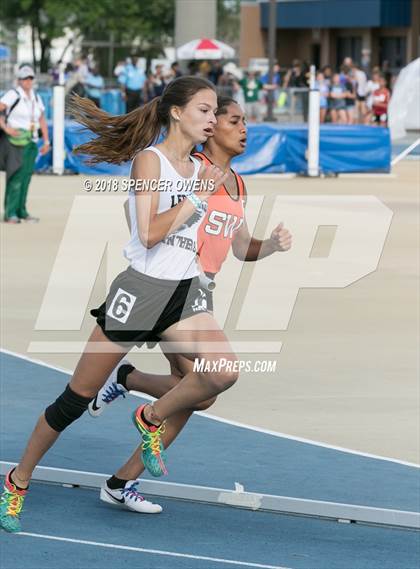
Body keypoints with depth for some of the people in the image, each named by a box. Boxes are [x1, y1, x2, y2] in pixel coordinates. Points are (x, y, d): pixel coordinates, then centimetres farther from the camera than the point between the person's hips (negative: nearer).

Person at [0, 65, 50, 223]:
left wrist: (46, 141, 11)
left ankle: (21, 212, 12)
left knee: (26, 176, 6)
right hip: (15, 141, -7)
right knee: (16, 177, -12)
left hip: (31, 142, 7)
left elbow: (42, 120, 17)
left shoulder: (36, 98, 11)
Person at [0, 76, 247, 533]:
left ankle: (151, 419, 5)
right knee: (77, 399, 1)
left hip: (184, 291, 5)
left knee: (223, 372, -22)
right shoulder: (150, 160, -10)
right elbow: (149, 234, -20)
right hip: (139, 288, -5)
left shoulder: (203, 171, 10)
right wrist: (196, 198, -15)